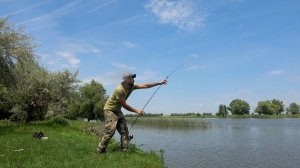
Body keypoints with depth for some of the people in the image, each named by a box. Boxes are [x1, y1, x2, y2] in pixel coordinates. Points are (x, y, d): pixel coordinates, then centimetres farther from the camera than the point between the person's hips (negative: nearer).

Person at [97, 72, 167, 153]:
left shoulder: (131, 86, -3)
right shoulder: (119, 89, -27)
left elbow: (144, 86, 2)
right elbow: (124, 105, -22)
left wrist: (159, 83, 1)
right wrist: (136, 111, -17)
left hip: (117, 110, 9)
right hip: (109, 110, -8)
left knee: (124, 131, 1)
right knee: (110, 130, -17)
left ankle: (125, 149, 5)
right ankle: (100, 150, -4)